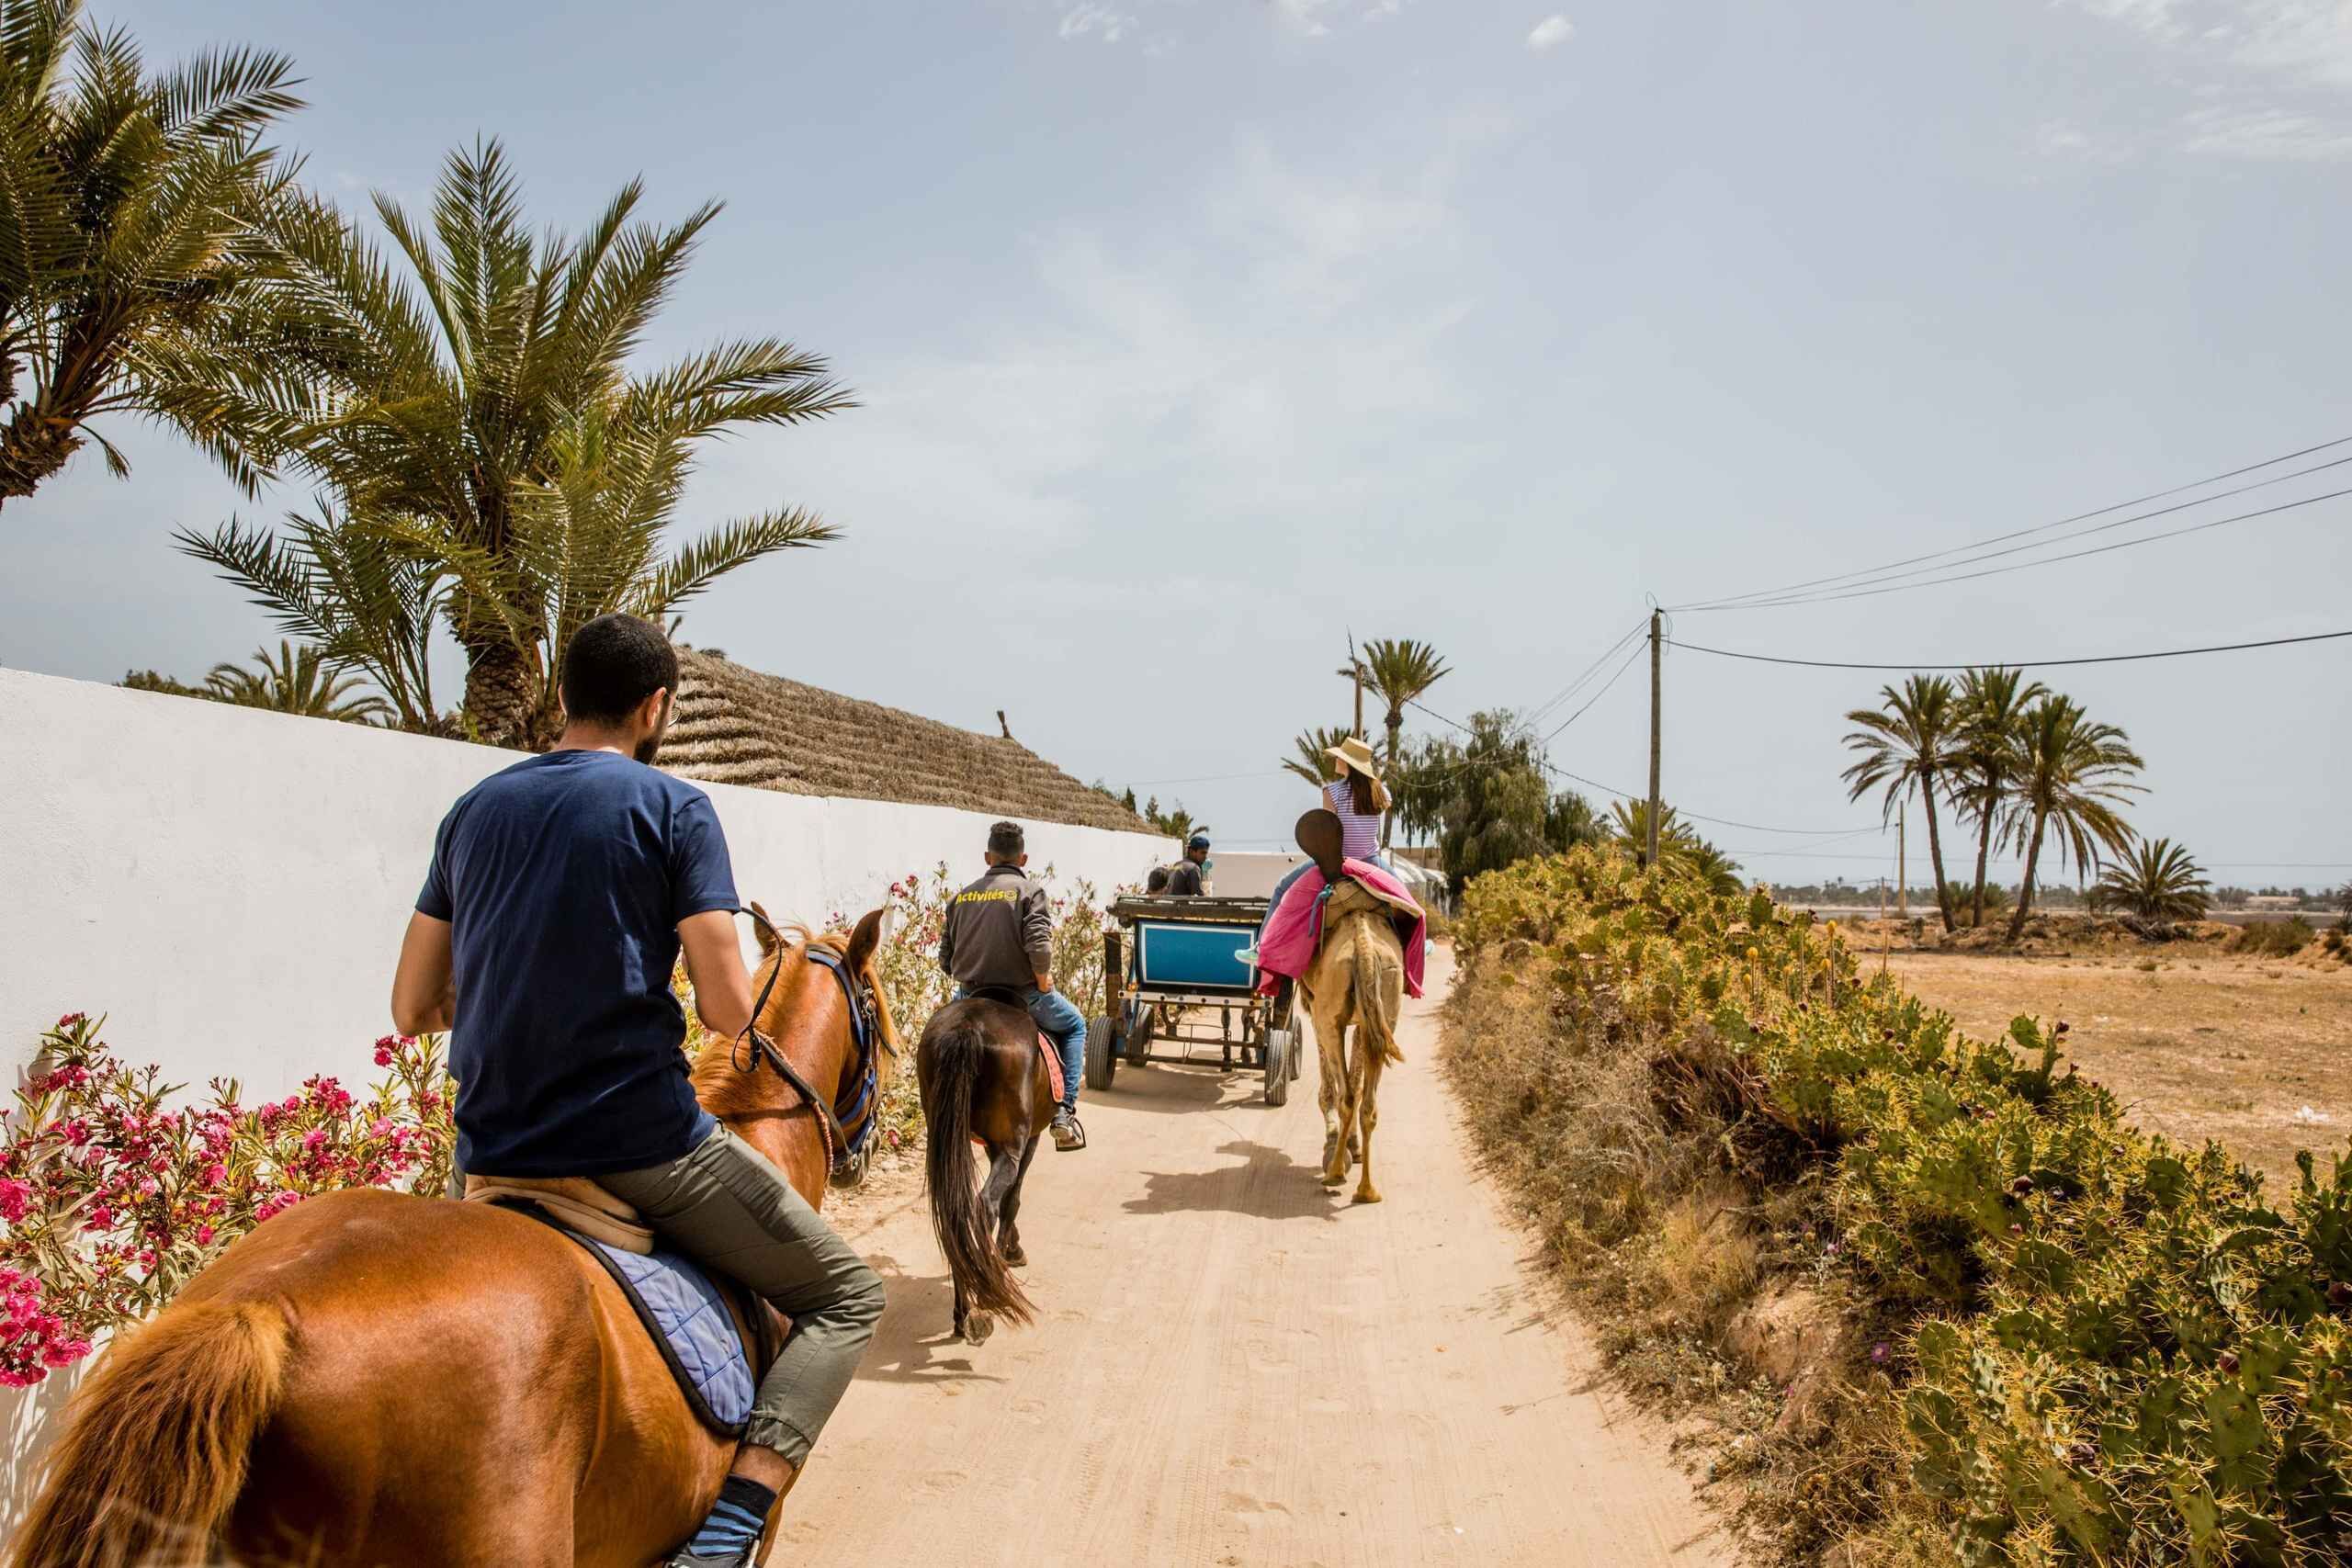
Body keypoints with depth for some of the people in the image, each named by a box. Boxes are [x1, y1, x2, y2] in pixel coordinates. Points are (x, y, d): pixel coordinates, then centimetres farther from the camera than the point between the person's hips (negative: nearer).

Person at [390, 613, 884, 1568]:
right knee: (844, 1296, 10)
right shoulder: (672, 808, -7)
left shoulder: (474, 810, 10)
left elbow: (413, 1009, 12)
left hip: (490, 1156, 6)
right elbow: (727, 1009, -13)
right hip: (641, 1144, -6)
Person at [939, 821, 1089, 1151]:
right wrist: (1044, 986, -5)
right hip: (1021, 994, -4)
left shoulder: (961, 897, 8)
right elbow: (1039, 947, -21)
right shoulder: (1030, 891, -6)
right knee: (1074, 1024, 20)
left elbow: (945, 958, 8)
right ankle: (1065, 1113, 10)